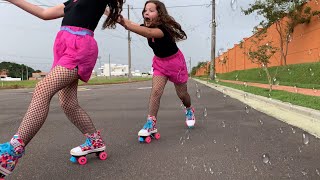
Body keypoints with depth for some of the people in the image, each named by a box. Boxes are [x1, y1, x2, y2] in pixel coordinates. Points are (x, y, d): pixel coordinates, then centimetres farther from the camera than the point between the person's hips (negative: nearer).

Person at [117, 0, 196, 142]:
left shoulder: (163, 29, -32)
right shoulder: (147, 27, -11)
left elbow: (149, 33, -54)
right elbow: (131, 25, -26)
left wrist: (125, 23, -64)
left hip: (175, 62, -4)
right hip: (159, 62, 4)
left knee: (182, 94, 11)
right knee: (156, 91, -15)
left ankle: (189, 110, 42)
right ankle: (151, 123, -9)